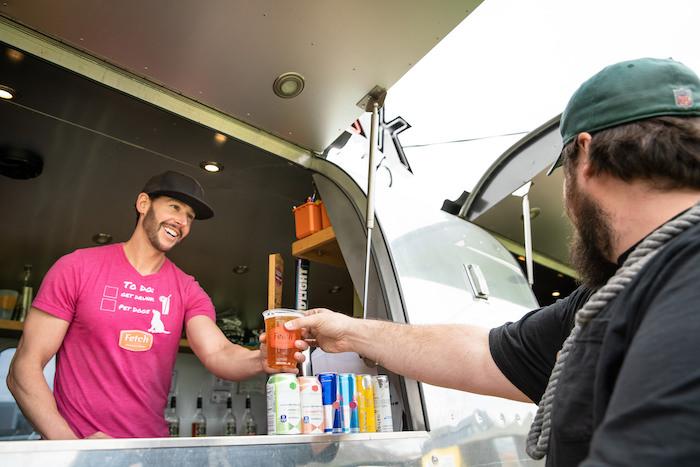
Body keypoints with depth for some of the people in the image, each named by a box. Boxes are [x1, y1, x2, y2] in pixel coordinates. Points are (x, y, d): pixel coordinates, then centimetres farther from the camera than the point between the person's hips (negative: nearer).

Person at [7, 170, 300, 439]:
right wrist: (69, 442, -15)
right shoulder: (77, 268, -2)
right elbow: (24, 368, -3)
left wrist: (261, 360, -32)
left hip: (151, 444, 4)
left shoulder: (187, 291, 4)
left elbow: (218, 354, -10)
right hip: (72, 439, -3)